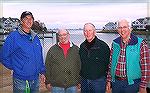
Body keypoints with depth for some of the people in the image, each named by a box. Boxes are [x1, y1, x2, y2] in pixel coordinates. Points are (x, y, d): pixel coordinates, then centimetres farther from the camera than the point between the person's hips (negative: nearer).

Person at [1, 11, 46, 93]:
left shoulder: (35, 37, 7)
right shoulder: (13, 36, -11)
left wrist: (42, 72, 10)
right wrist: (16, 68, -7)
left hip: (36, 79, 6)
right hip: (21, 81, -5)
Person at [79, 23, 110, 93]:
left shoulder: (103, 46, -8)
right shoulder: (82, 46, 6)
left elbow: (108, 63, -5)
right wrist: (80, 77, 12)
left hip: (98, 80, -4)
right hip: (84, 80, 4)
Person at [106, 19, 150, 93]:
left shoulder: (140, 44, -10)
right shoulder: (115, 43, 2)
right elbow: (111, 63, 8)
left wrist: (143, 86, -10)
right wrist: (109, 80, 7)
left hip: (132, 83, -3)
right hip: (116, 82, 4)